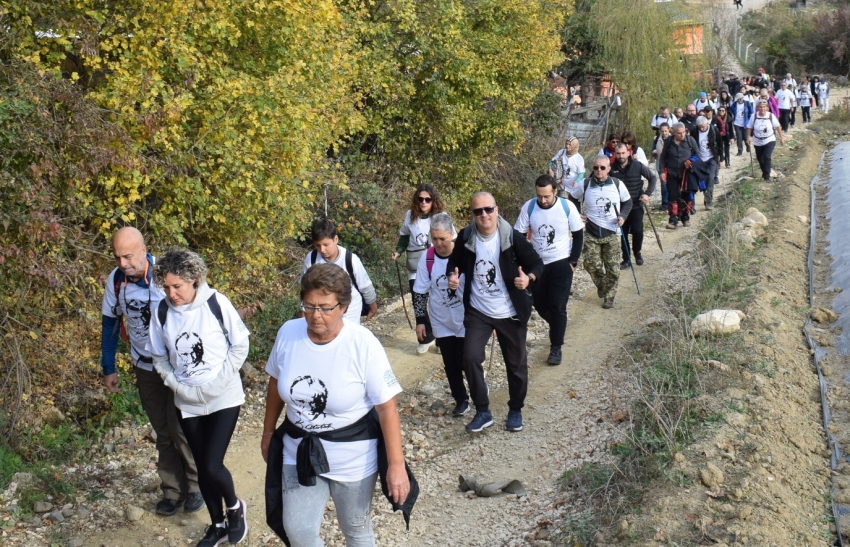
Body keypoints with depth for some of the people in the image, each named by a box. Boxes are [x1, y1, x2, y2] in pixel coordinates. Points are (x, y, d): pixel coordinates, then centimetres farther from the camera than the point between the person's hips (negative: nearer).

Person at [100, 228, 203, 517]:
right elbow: (110, 323, 5)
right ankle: (173, 489, 26)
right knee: (163, 431, 13)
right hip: (145, 368, 4)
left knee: (180, 428, -1)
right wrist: (108, 368, 7)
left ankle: (196, 484, 20)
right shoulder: (115, 280, -9)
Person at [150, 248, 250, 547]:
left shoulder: (216, 303, -16)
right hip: (187, 403, 4)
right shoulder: (162, 311, -8)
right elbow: (160, 357, 5)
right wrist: (177, 384, -8)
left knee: (212, 466, -10)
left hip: (224, 399, -4)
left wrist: (217, 382, -15)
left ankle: (235, 507, 22)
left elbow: (240, 345, -9)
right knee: (202, 466, 13)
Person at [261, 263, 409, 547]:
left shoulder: (363, 344, -23)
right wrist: (268, 432, 16)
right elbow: (276, 384, 6)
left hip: (353, 456, -3)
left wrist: (396, 464, -21)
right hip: (300, 452, 4)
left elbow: (387, 407, -19)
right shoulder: (288, 333, -10)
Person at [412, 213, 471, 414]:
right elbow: (420, 292, -1)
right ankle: (461, 399, 26)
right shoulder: (427, 258, -10)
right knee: (450, 364, 8)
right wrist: (420, 320, -1)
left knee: (465, 361, 2)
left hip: (465, 321, -2)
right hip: (442, 322, 2)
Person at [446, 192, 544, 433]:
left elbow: (537, 264, -7)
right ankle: (482, 411, 3)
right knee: (470, 357, -14)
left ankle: (515, 410, 34)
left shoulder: (513, 238, -15)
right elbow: (455, 262, 9)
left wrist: (529, 278, -29)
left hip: (510, 313, -1)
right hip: (477, 312, 1)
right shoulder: (465, 238, -8)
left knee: (516, 363, 11)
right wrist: (453, 275, -14)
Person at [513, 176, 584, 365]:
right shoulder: (528, 207, -12)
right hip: (537, 264, 3)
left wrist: (573, 261, -6)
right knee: (540, 305, 10)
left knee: (558, 307, -6)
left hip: (561, 264, -3)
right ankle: (557, 327, 40)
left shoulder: (567, 207, -14)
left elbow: (578, 234, -3)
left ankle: (556, 347, 7)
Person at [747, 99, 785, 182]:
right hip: (758, 142, 3)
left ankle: (767, 176, -10)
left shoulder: (771, 116, -13)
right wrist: (748, 137, -9)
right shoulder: (754, 116, -12)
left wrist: (781, 137, 1)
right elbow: (749, 127, -1)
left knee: (767, 157, -20)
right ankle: (764, 172, 44)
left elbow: (778, 126, -3)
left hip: (769, 141, -3)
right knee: (760, 159, 16)